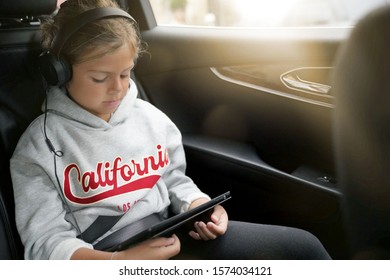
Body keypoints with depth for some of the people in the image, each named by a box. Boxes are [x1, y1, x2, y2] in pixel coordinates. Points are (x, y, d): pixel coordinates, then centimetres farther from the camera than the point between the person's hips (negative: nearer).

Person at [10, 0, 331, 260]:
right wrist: (122, 261, -24)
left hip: (171, 238, 5)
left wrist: (199, 206, -5)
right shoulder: (39, 146, -4)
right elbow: (46, 243, -8)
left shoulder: (151, 117, 8)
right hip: (104, 261, -4)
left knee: (302, 246, -7)